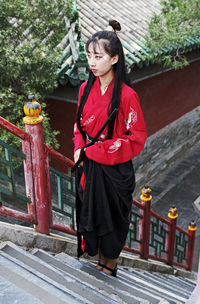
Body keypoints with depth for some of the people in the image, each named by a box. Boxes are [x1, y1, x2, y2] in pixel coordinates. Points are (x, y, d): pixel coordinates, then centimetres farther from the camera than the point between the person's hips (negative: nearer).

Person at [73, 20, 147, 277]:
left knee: (111, 216, 12)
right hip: (87, 165, 6)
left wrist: (98, 150, -17)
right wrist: (79, 147, -5)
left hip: (113, 169, -5)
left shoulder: (126, 96, -18)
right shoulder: (86, 88, 0)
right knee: (90, 211, 18)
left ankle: (109, 264, 37)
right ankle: (100, 257, 41)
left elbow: (137, 138, -15)